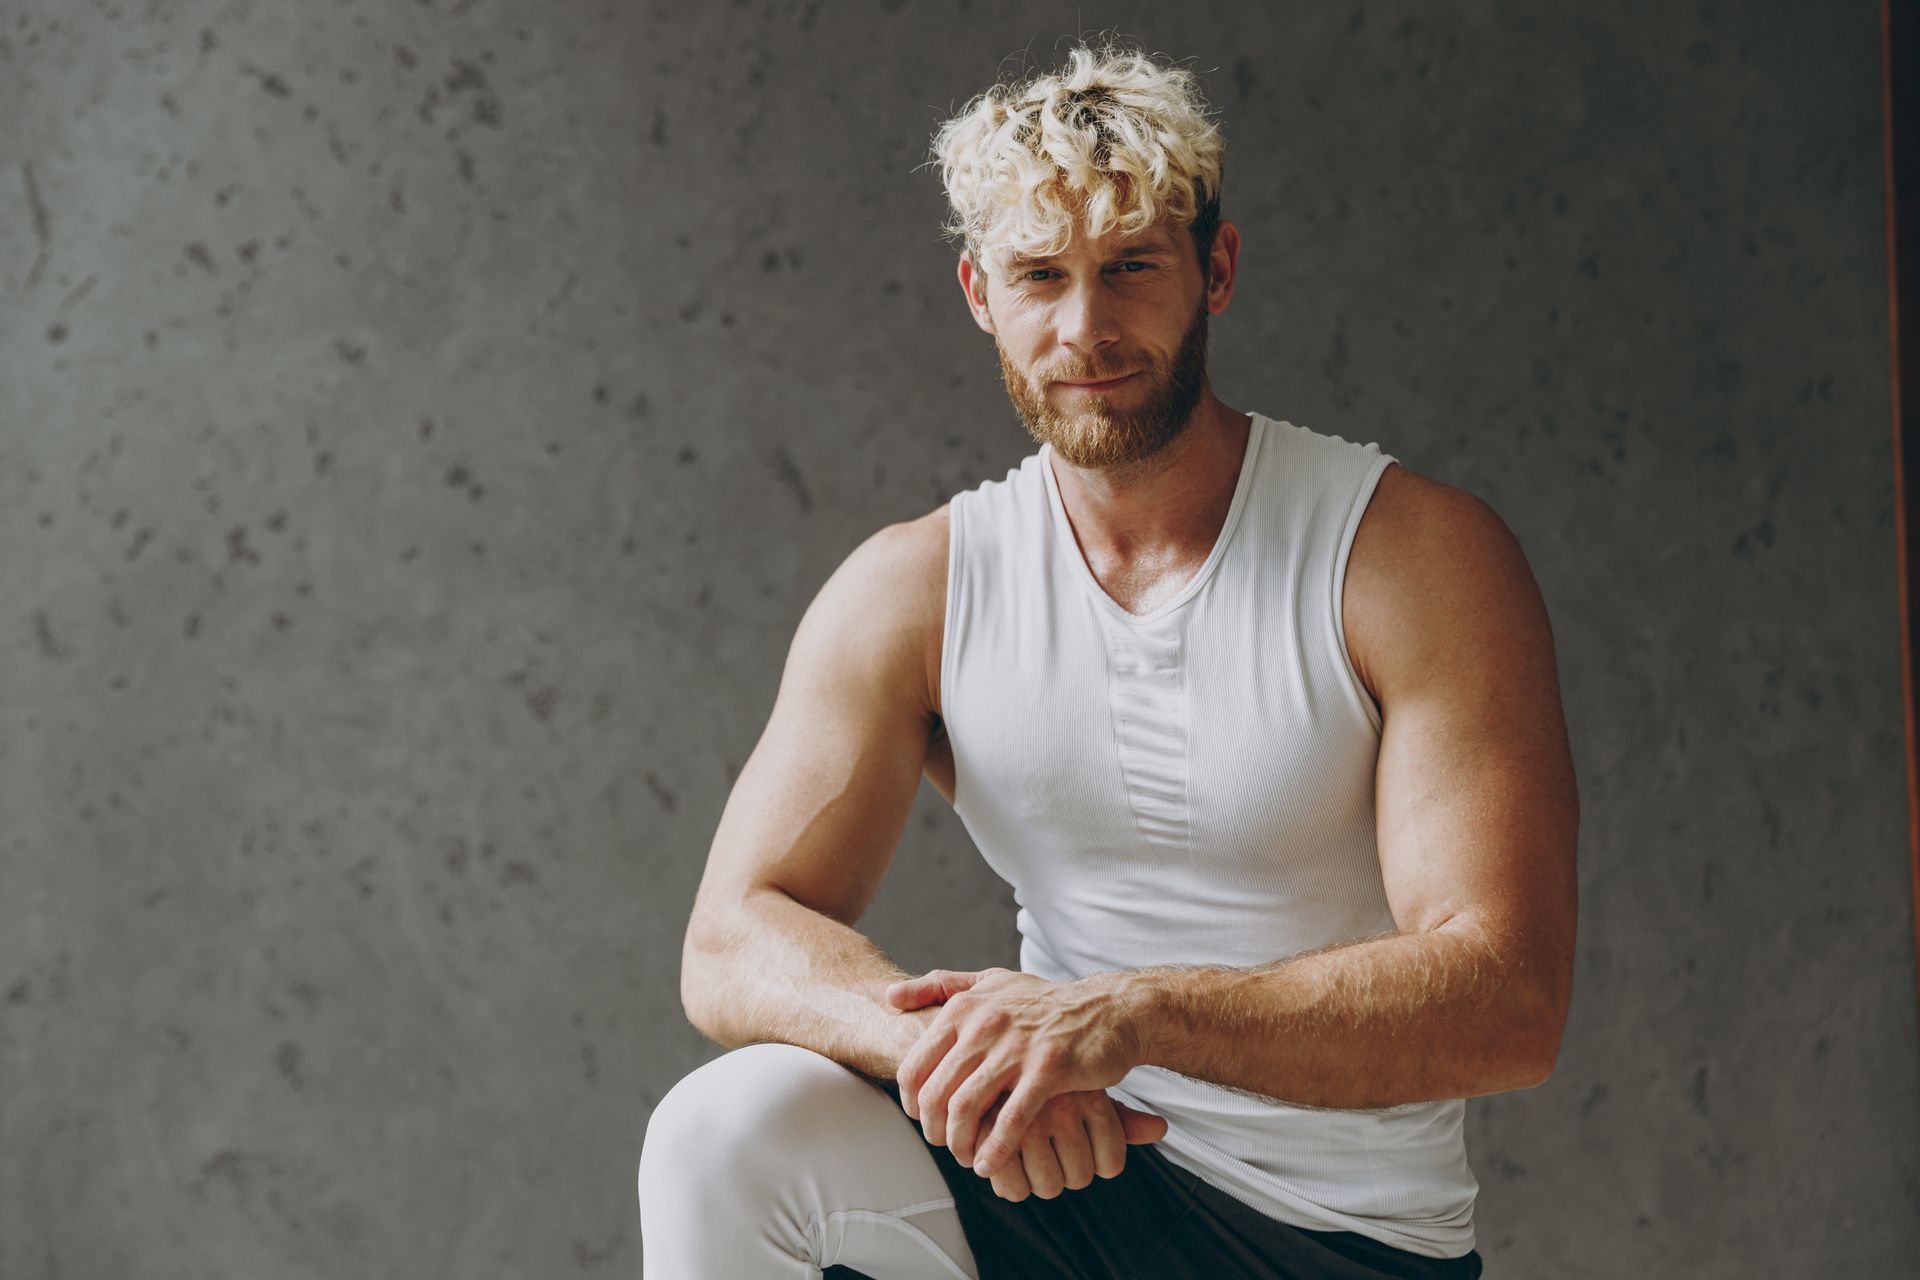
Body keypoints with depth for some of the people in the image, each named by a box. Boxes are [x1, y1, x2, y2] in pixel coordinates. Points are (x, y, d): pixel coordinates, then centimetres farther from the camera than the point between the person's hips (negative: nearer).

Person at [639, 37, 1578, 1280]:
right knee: (724, 1137, -23)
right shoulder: (912, 592, 0)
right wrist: (964, 1039, -30)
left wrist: (1136, 1012, -32)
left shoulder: (1417, 556, -10)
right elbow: (733, 944, -8)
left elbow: (1507, 1000, -18)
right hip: (1068, 1174, 4)